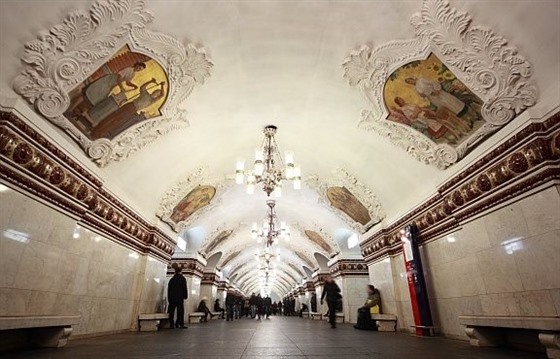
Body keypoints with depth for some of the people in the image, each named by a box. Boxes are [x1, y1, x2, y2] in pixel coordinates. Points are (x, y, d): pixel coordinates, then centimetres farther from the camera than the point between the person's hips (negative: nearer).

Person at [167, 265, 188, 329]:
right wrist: (185, 296, 3)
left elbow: (169, 289, 13)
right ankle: (180, 324, -4)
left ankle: (171, 325, 5)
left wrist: (169, 298, 17)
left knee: (171, 311, 6)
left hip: (172, 298, 4)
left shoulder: (171, 279, 11)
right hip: (179, 298, -4)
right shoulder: (182, 278, -3)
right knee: (180, 311, 0)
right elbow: (184, 288, -5)